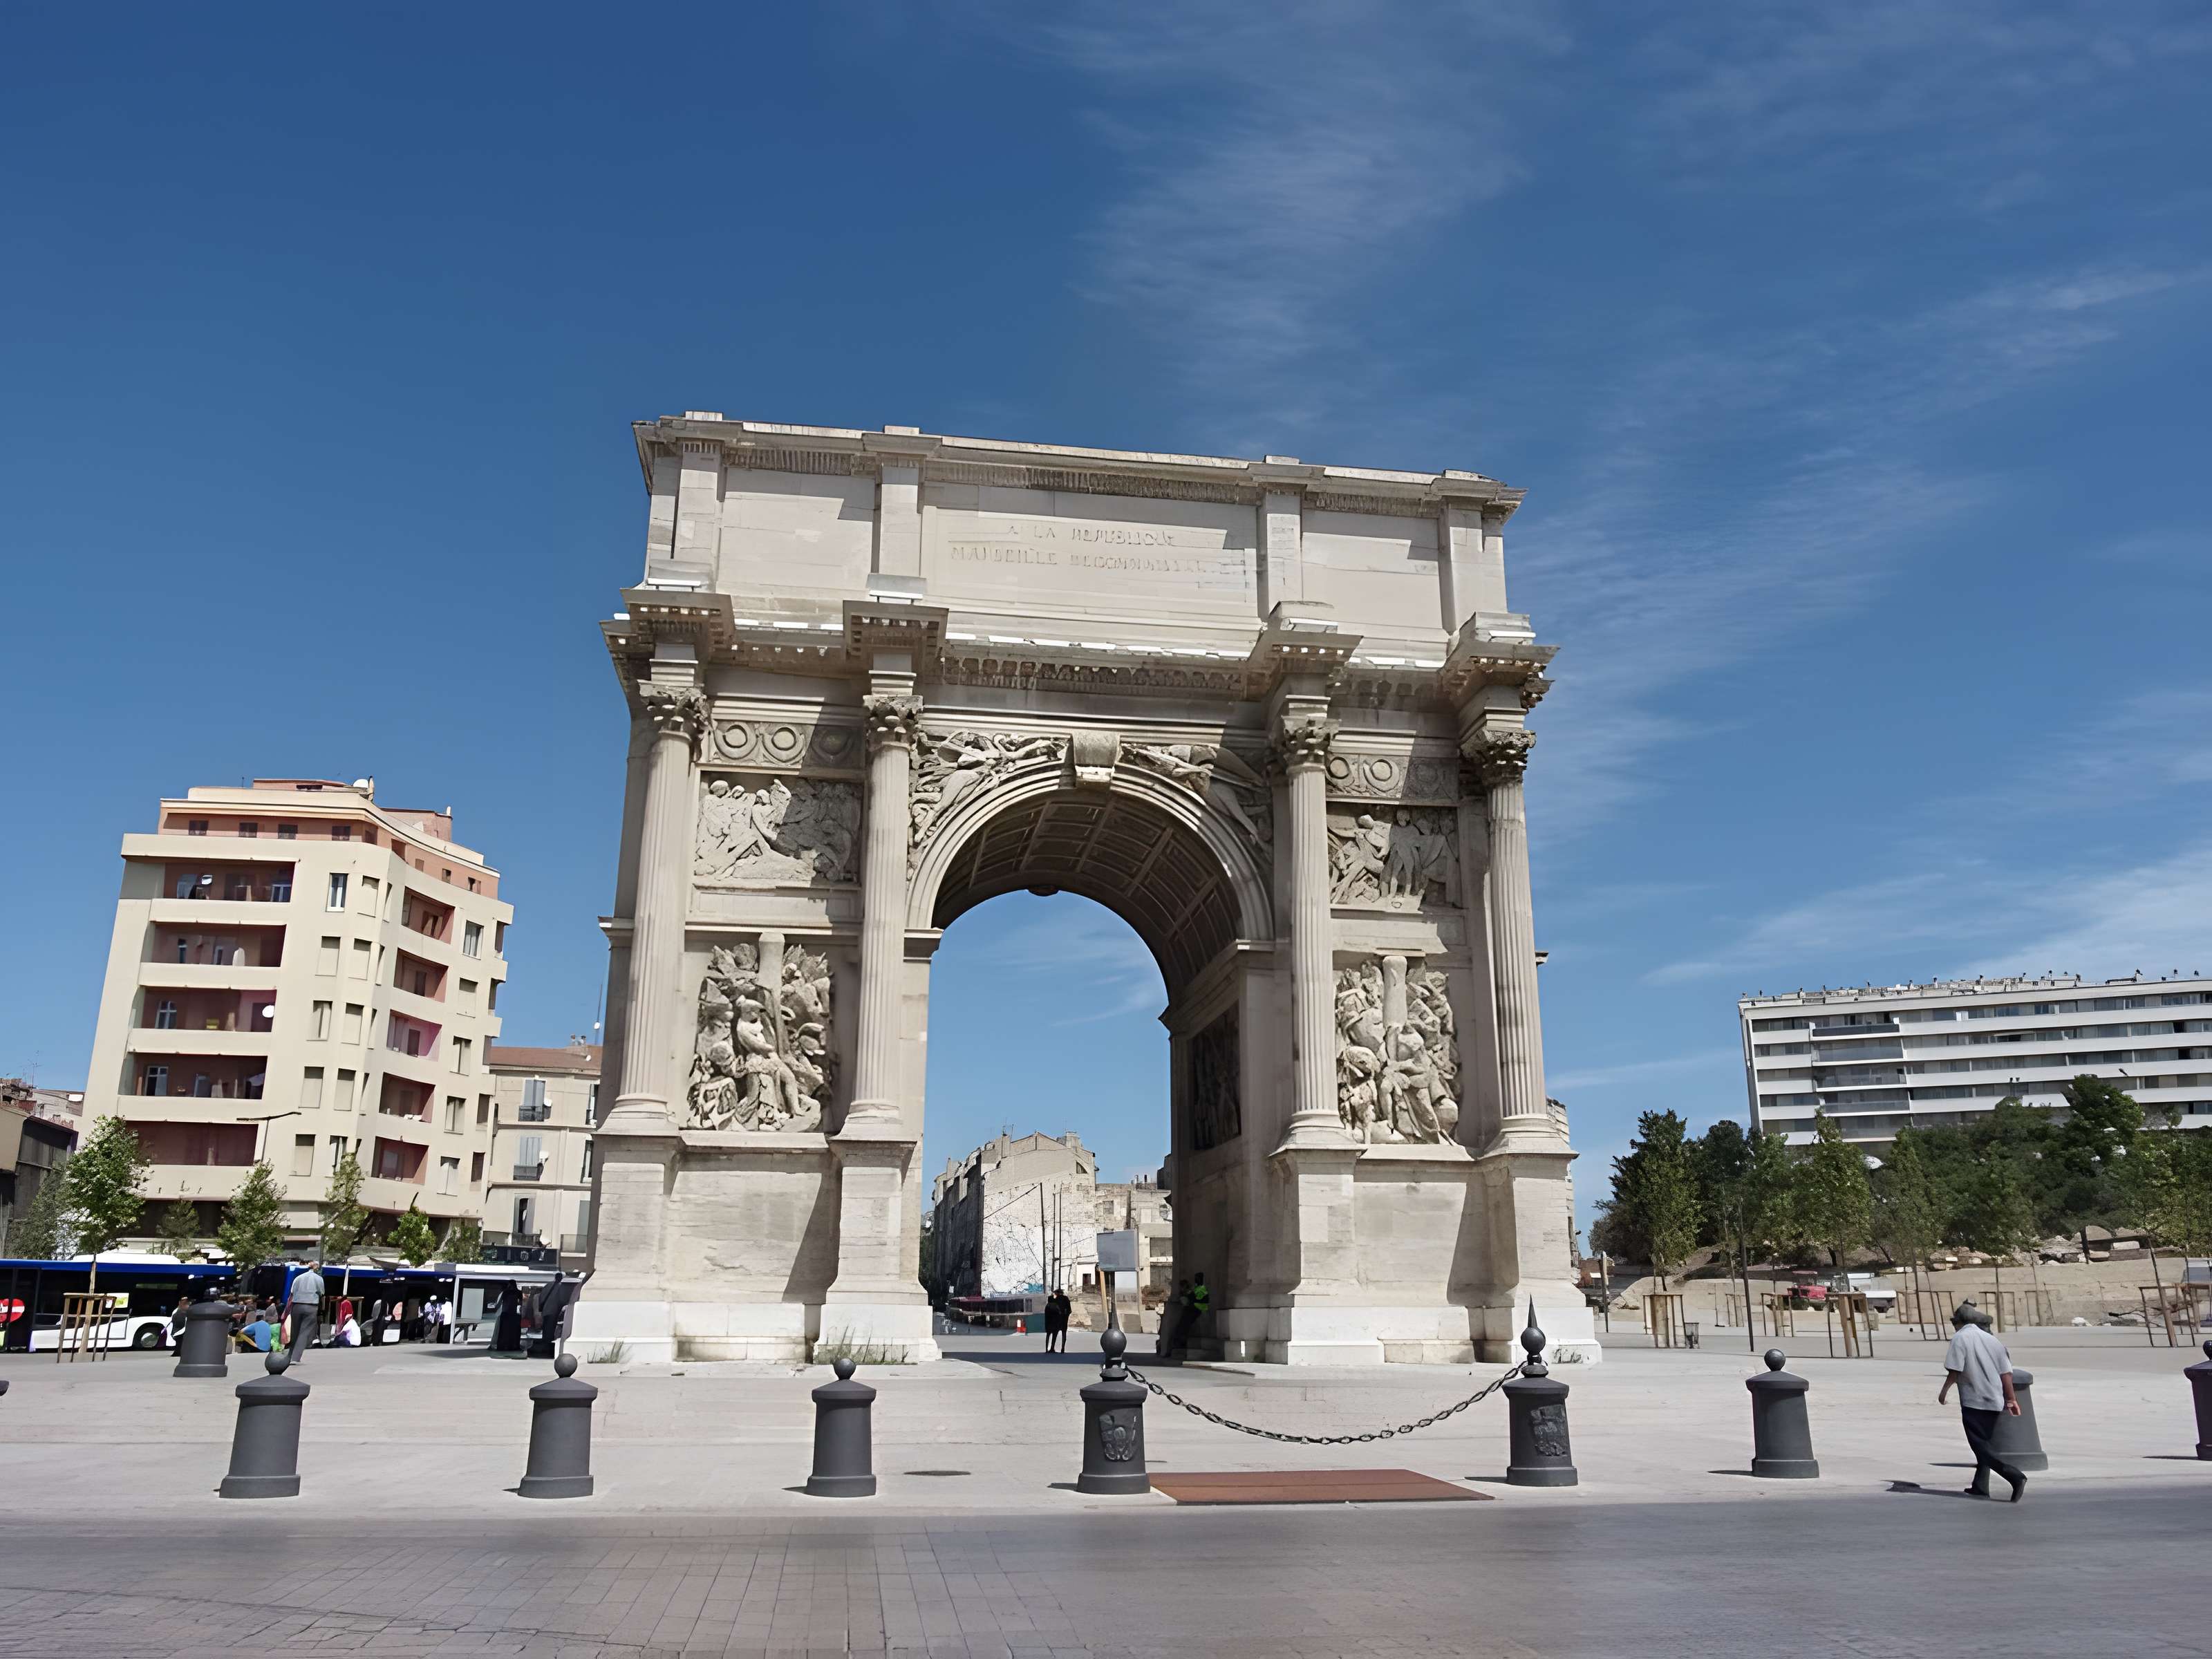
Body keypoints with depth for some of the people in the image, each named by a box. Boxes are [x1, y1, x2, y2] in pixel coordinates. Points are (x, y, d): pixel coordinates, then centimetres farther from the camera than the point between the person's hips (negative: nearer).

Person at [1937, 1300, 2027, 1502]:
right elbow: (2006, 1373, 7)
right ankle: (1980, 1487, 18)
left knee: (1981, 1447, -5)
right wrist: (2011, 1399, 13)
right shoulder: (1991, 1340, 11)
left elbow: (1955, 1370, -15)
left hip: (1973, 1401, -7)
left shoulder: (1960, 1339, -8)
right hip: (1994, 1401, 7)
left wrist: (1944, 1391, 0)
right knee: (1985, 1445, 17)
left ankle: (2015, 1476, -21)